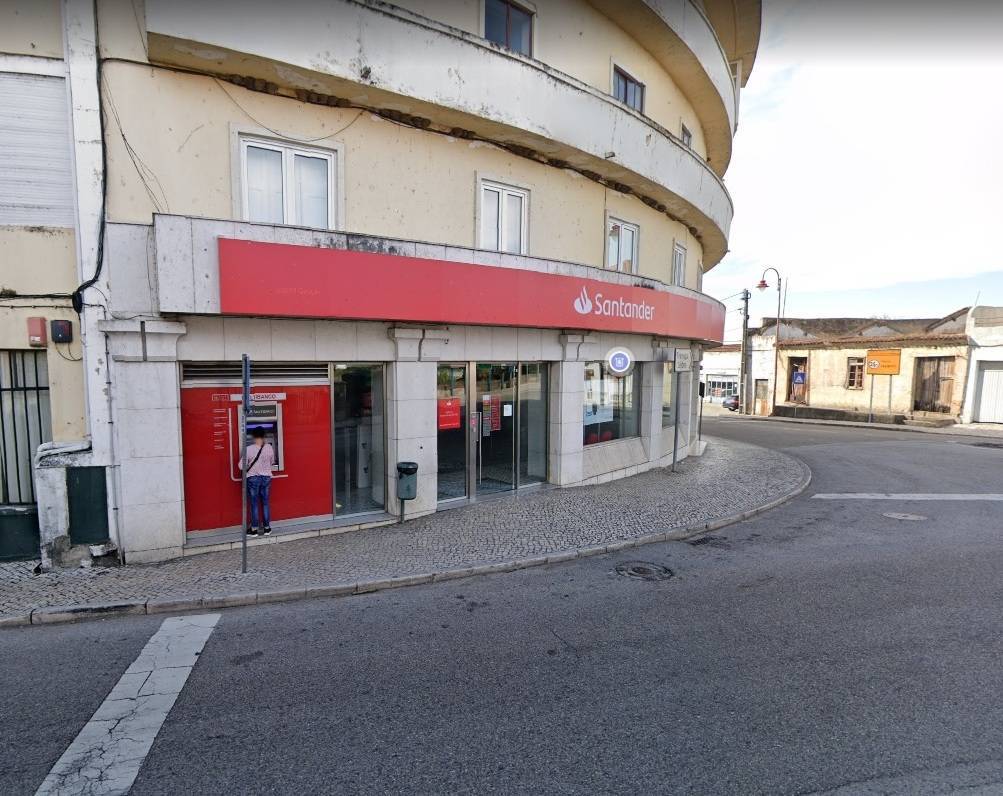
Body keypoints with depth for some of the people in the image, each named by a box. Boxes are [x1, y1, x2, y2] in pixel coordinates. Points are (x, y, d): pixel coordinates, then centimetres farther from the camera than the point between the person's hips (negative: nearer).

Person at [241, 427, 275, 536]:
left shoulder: (249, 449, -15)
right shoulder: (269, 448, -6)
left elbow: (241, 466, -12)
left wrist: (250, 465, 9)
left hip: (252, 478, -3)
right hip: (266, 478, 3)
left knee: (253, 504, 7)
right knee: (265, 503, 12)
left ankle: (254, 529, 13)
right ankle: (267, 528, 17)